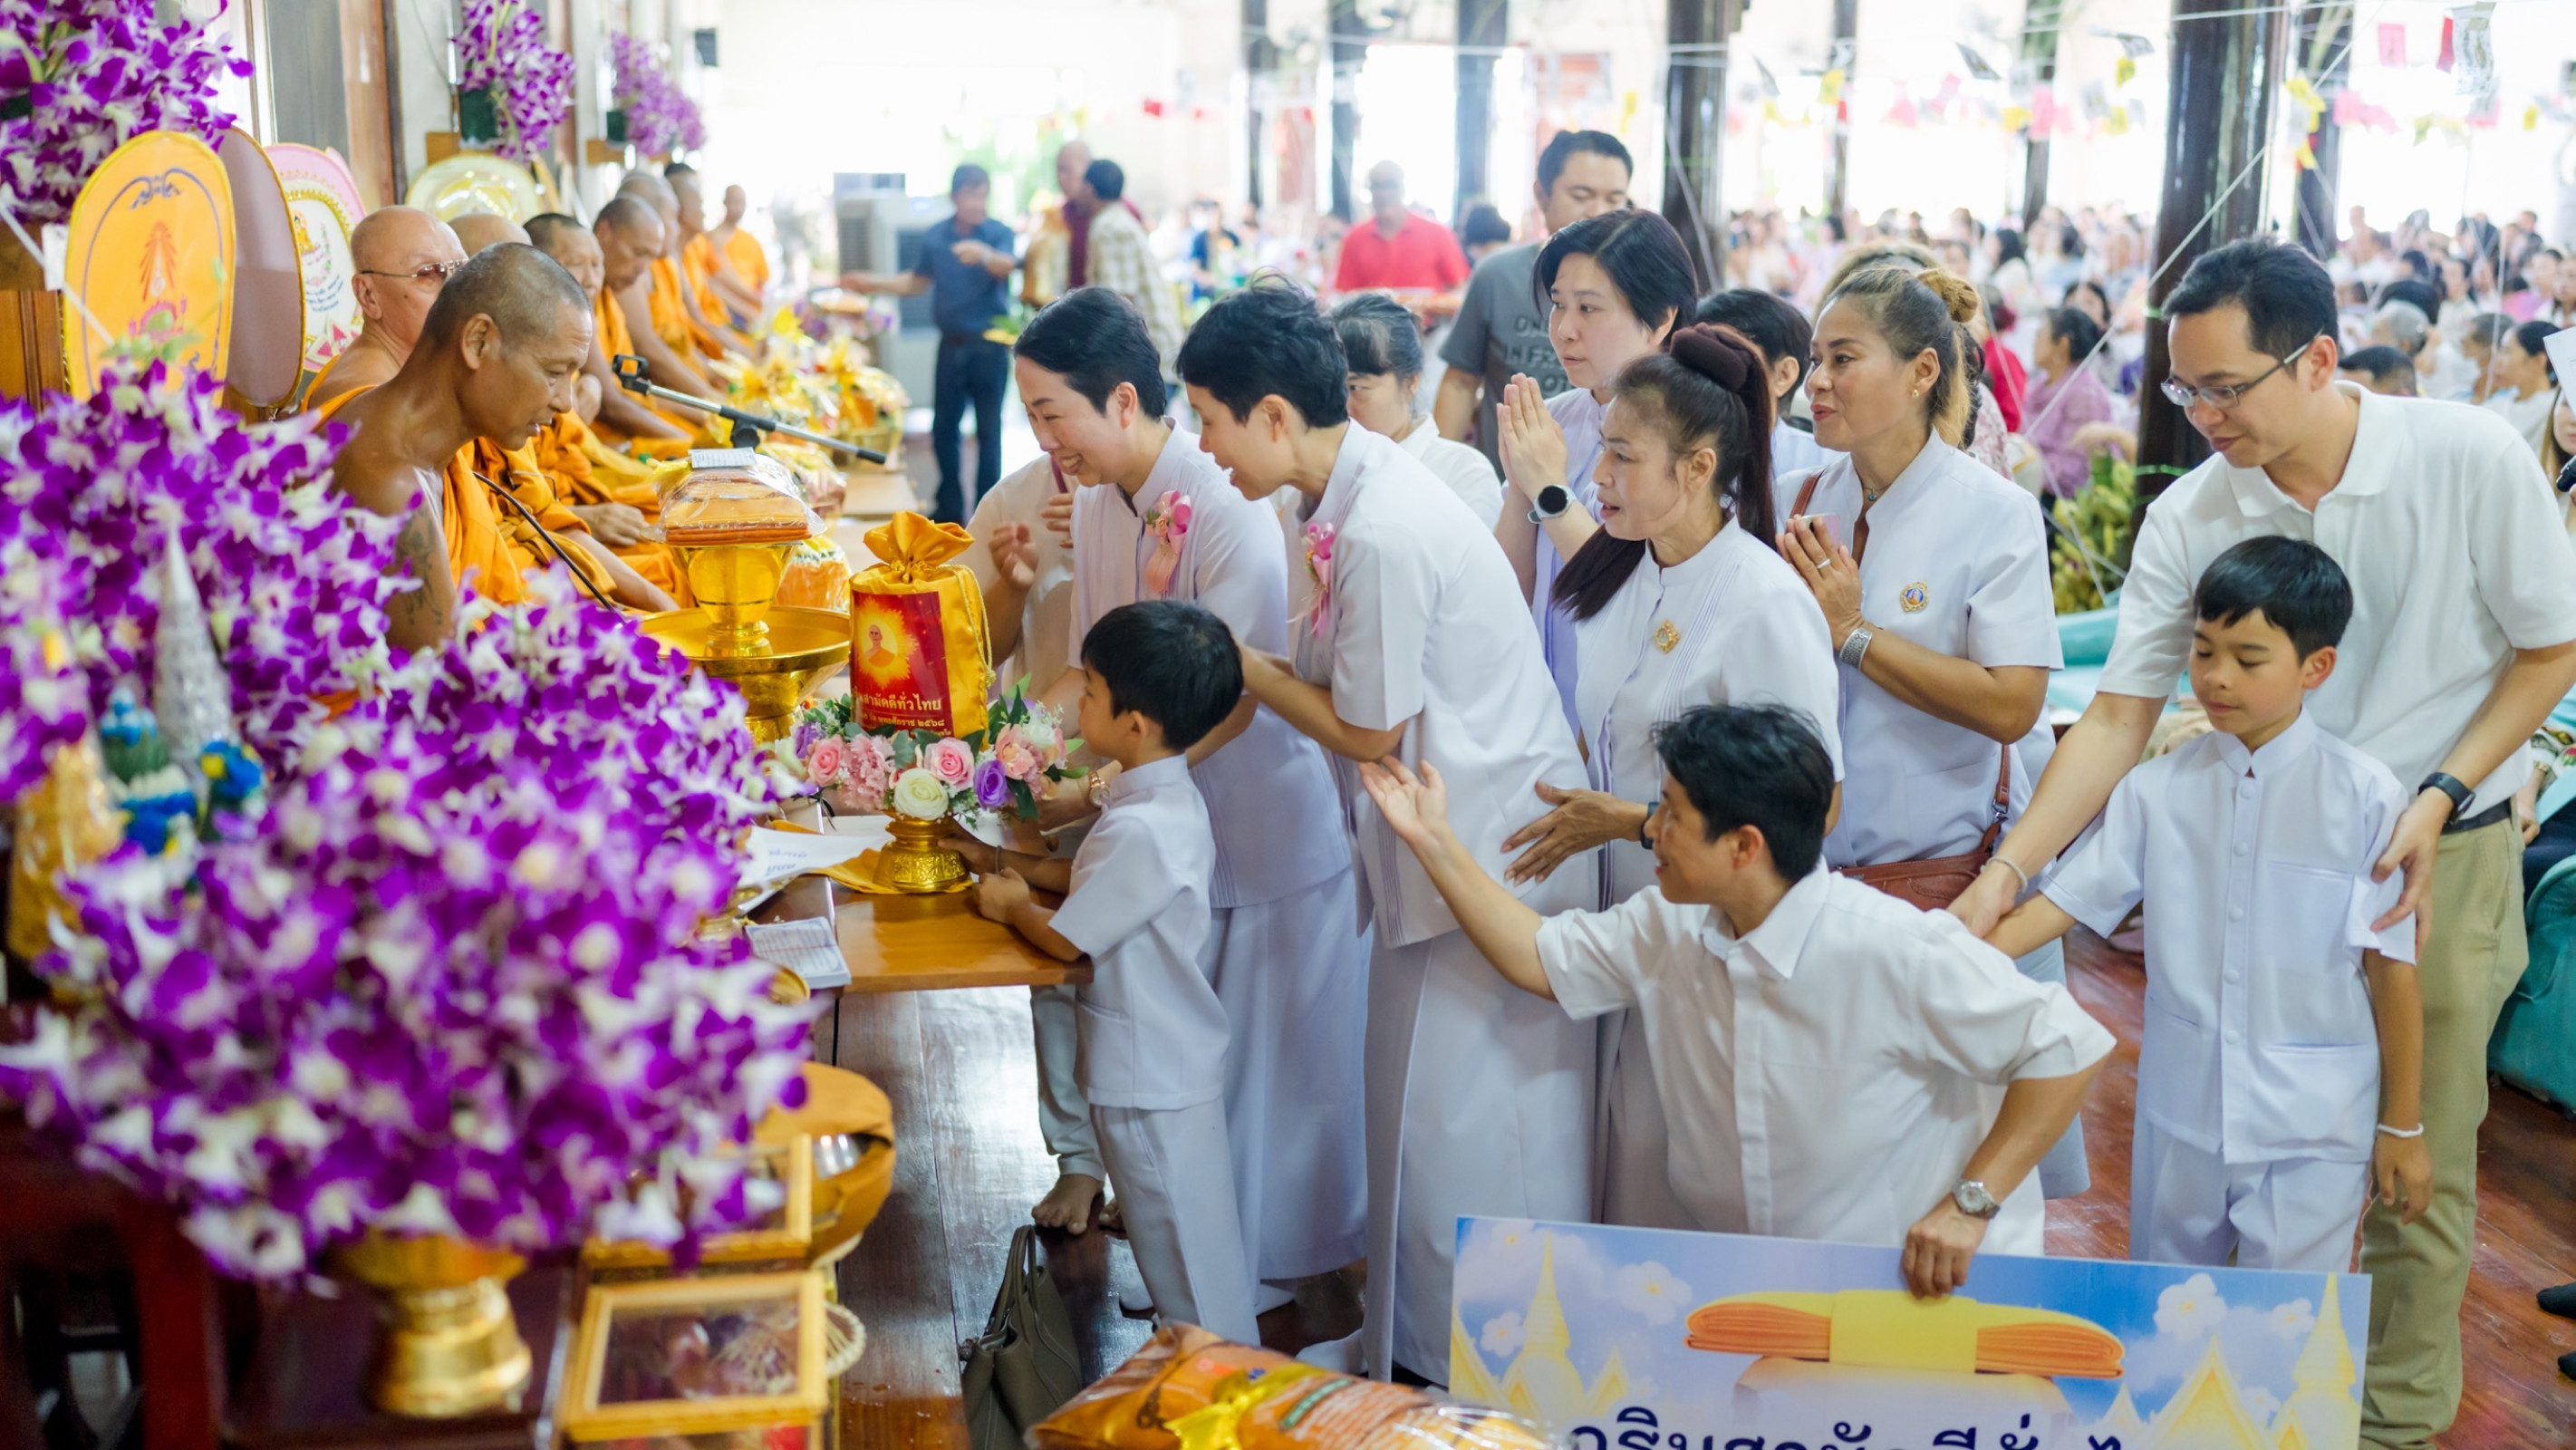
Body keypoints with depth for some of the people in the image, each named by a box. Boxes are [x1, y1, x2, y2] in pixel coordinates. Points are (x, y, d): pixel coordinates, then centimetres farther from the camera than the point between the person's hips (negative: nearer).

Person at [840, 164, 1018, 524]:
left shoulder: (999, 234, -6)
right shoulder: (935, 236, 7)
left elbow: (1007, 266, -29)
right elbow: (918, 281, 22)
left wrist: (985, 254, -49)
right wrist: (876, 283, 14)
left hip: (989, 345, -4)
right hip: (953, 343, 4)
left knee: (988, 430, 0)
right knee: (943, 427, 7)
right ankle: (950, 508, 21)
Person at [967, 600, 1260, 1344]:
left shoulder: (1141, 829, -29)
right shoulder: (1167, 795, 2)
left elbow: (1065, 939, -20)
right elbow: (1105, 879, 17)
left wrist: (1012, 907, -3)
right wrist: (1031, 869, 7)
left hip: (1153, 1082, -10)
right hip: (1171, 1057, 10)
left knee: (1186, 1259, 6)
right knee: (1195, 1244, 23)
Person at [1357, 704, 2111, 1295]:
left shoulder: (1893, 950, -22)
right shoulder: (1669, 927, 1)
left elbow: (2068, 1046, -18)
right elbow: (1541, 959, 13)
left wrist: (1970, 1205, -21)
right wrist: (1434, 840, 10)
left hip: (1917, 1289, -6)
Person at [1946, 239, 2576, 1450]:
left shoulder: (2471, 459, -15)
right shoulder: (2189, 518, -9)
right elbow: (2118, 717, -8)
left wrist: (2437, 800, -16)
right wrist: (2003, 877, -18)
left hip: (2442, 863, -2)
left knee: (2415, 1166, 6)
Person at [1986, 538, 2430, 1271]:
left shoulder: (2364, 797, -8)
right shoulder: (2159, 789, 0)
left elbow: (2392, 967, -5)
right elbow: (2065, 899, -4)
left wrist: (2402, 1127, -1)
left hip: (2313, 1135, -3)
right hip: (2181, 1120, 3)